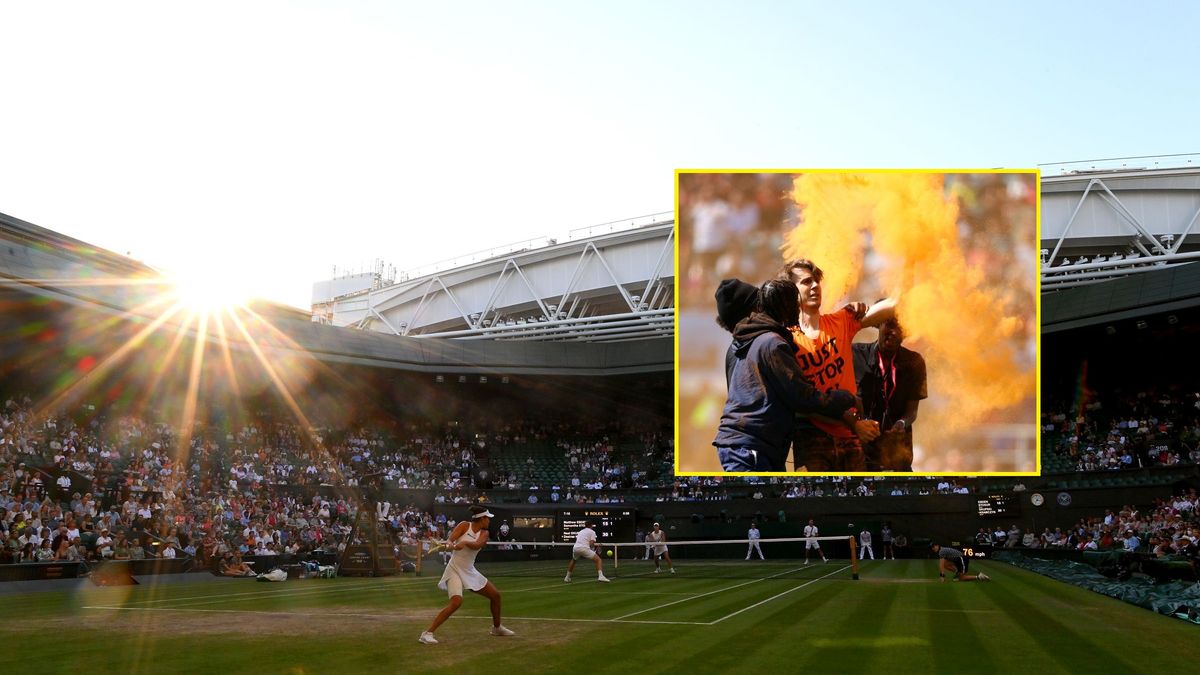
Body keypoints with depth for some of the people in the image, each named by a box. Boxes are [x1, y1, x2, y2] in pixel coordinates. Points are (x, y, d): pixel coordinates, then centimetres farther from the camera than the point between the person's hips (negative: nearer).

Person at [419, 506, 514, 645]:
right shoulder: (465, 525, -7)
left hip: (470, 571, 7)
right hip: (455, 570, -7)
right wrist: (451, 545, -42)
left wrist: (464, 542, -38)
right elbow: (449, 540, -18)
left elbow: (477, 545, -18)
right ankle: (427, 633, -26)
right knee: (456, 602, -28)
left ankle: (497, 628, 36)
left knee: (495, 595, 13)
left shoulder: (484, 533, 3)